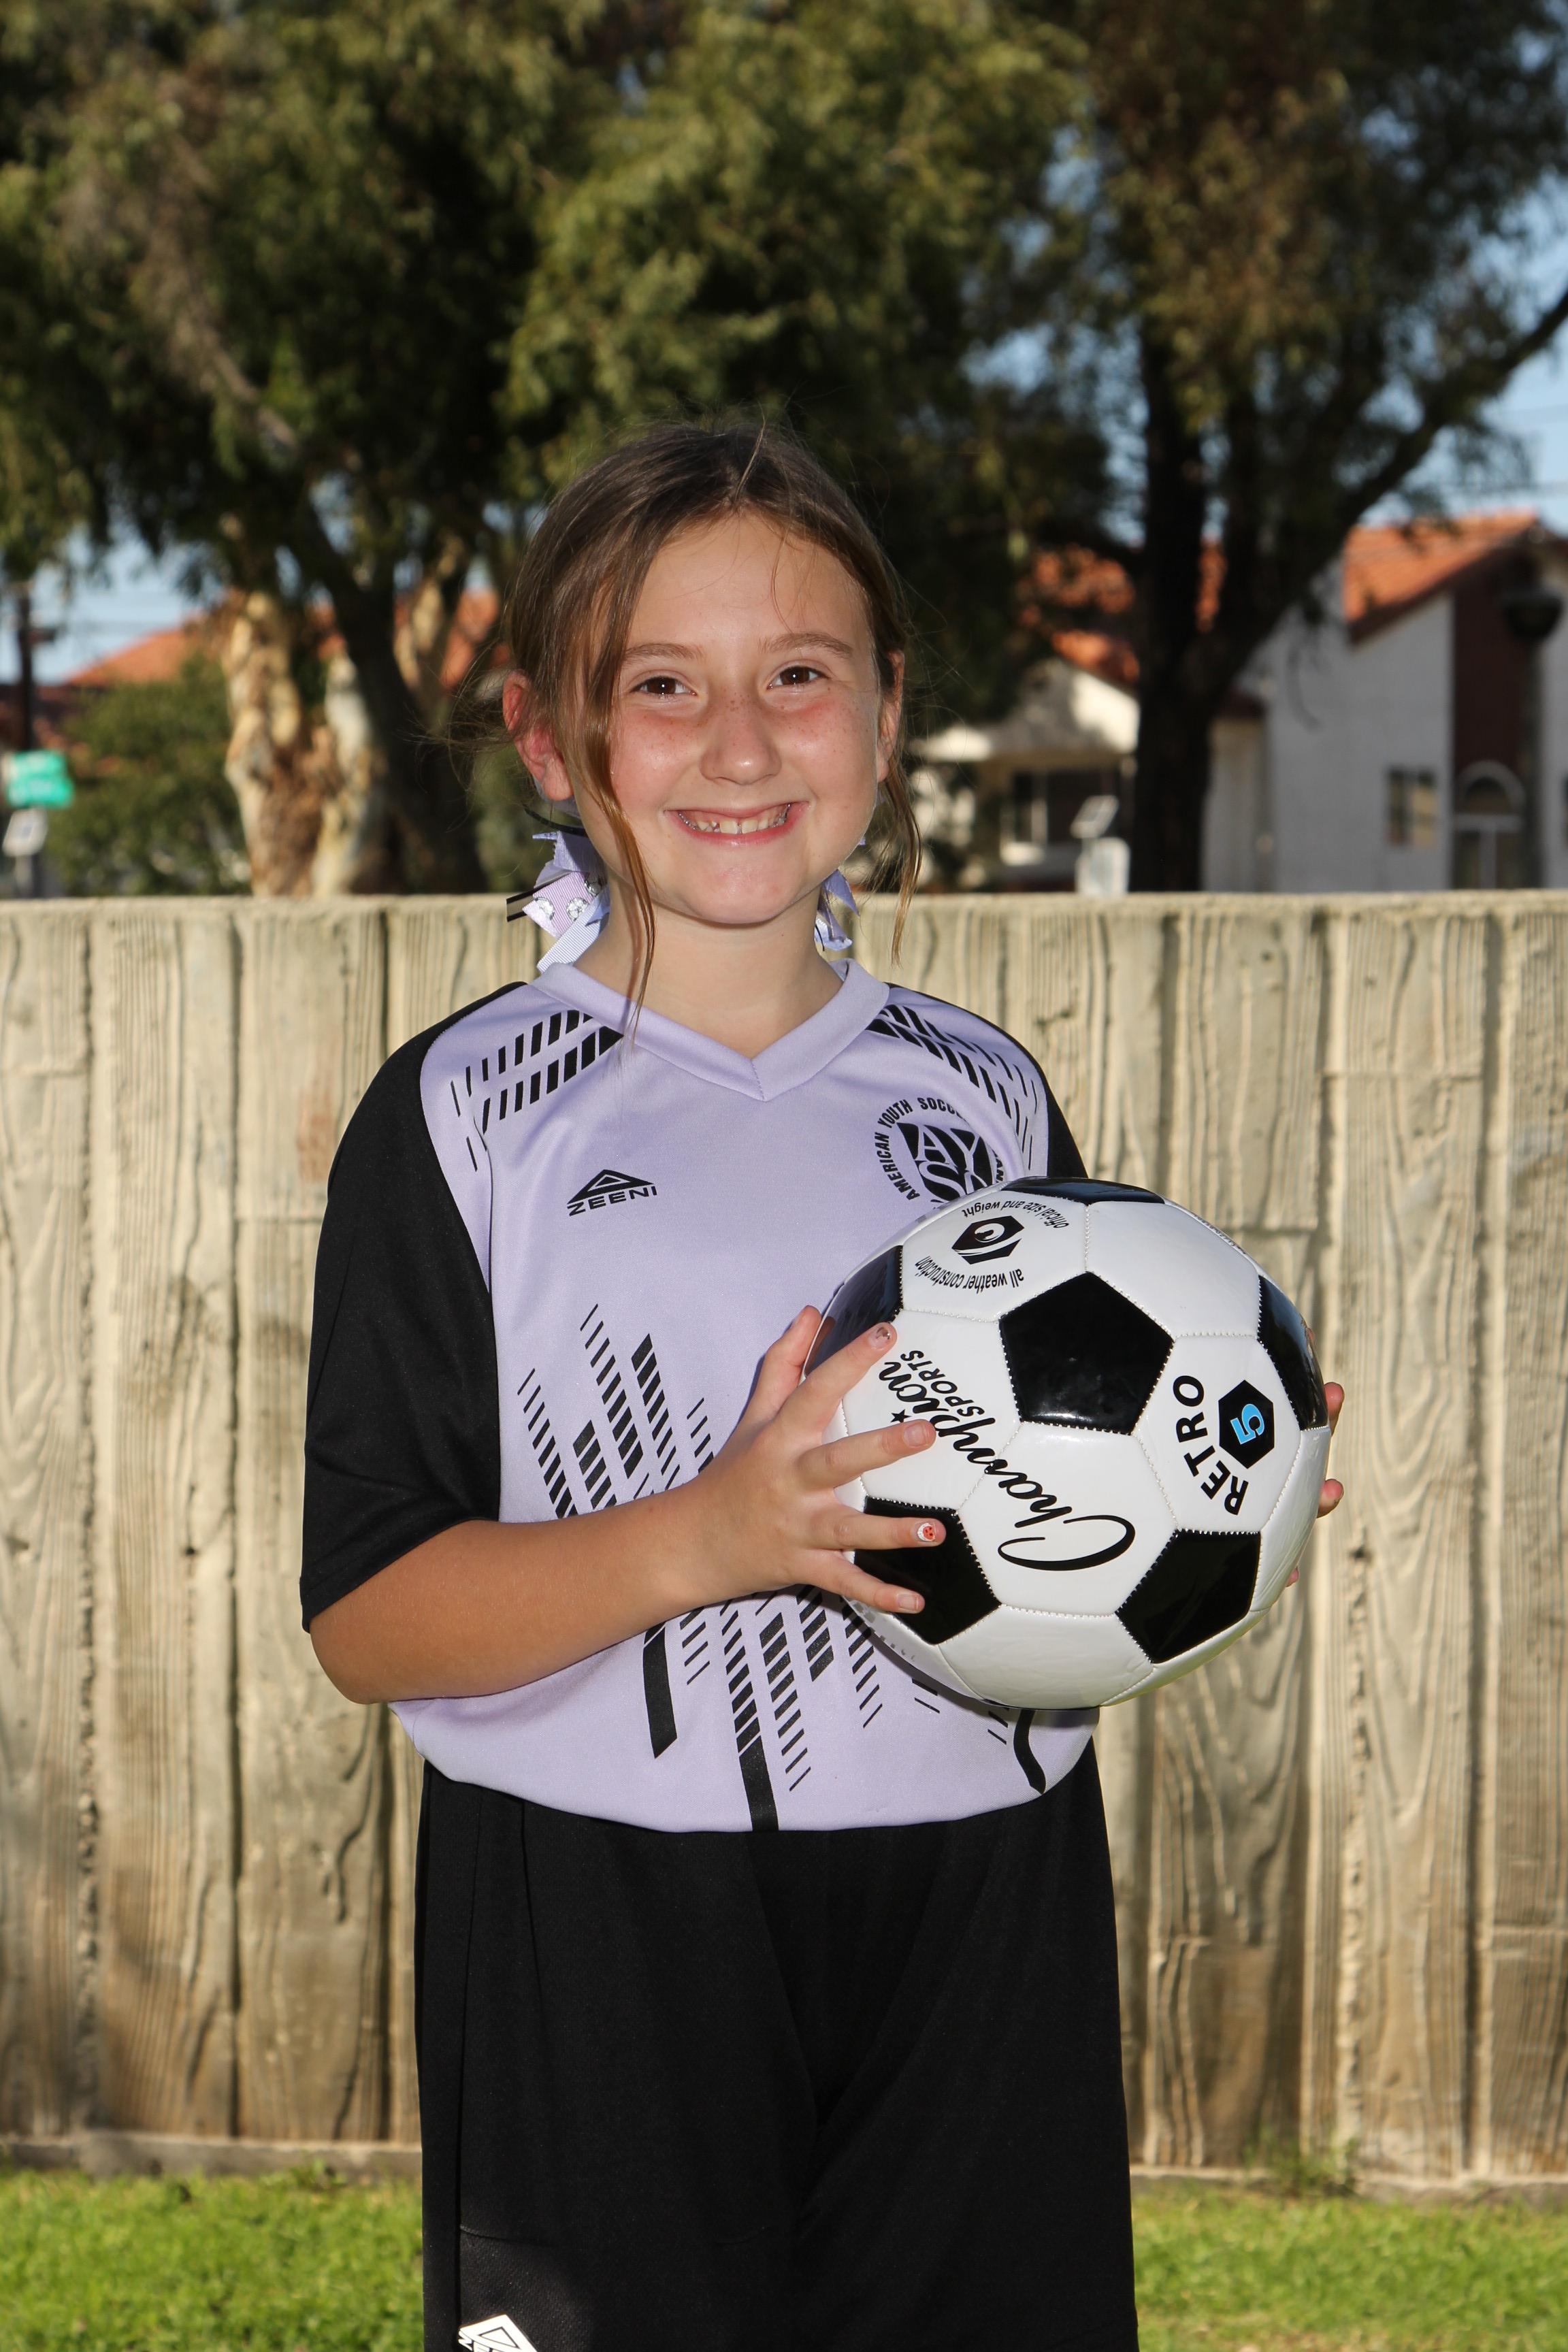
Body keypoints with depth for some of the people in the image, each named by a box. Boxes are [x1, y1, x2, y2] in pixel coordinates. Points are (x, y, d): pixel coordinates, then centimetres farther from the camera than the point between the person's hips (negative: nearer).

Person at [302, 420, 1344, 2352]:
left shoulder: (983, 1096, 10)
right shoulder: (463, 1115, -4)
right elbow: (364, 1617, -9)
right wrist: (706, 1540, -23)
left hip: (984, 1920, 4)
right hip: (604, 1955, -4)